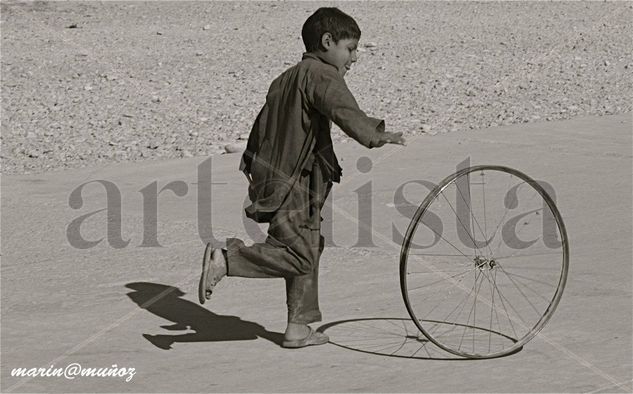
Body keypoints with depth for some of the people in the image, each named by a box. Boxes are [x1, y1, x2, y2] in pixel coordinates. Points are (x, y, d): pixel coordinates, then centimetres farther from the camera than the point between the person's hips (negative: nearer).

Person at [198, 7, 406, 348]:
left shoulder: (287, 78, 20)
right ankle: (225, 259, -13)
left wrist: (251, 167, 34)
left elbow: (261, 126, 26)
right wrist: (375, 135, -40)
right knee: (299, 256, -10)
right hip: (292, 184, -10)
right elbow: (344, 110, -30)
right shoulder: (321, 75, -10)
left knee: (309, 248, 15)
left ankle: (298, 327, 18)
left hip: (270, 174, 10)